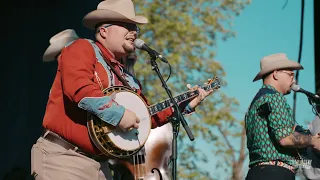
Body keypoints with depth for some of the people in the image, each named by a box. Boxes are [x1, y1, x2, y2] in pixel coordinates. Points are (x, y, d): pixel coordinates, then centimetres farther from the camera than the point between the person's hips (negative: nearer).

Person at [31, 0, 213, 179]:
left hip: (98, 165, 8)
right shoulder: (83, 49, -3)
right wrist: (118, 113, -23)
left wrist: (186, 105, 20)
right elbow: (78, 87, -21)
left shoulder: (128, 79, 19)